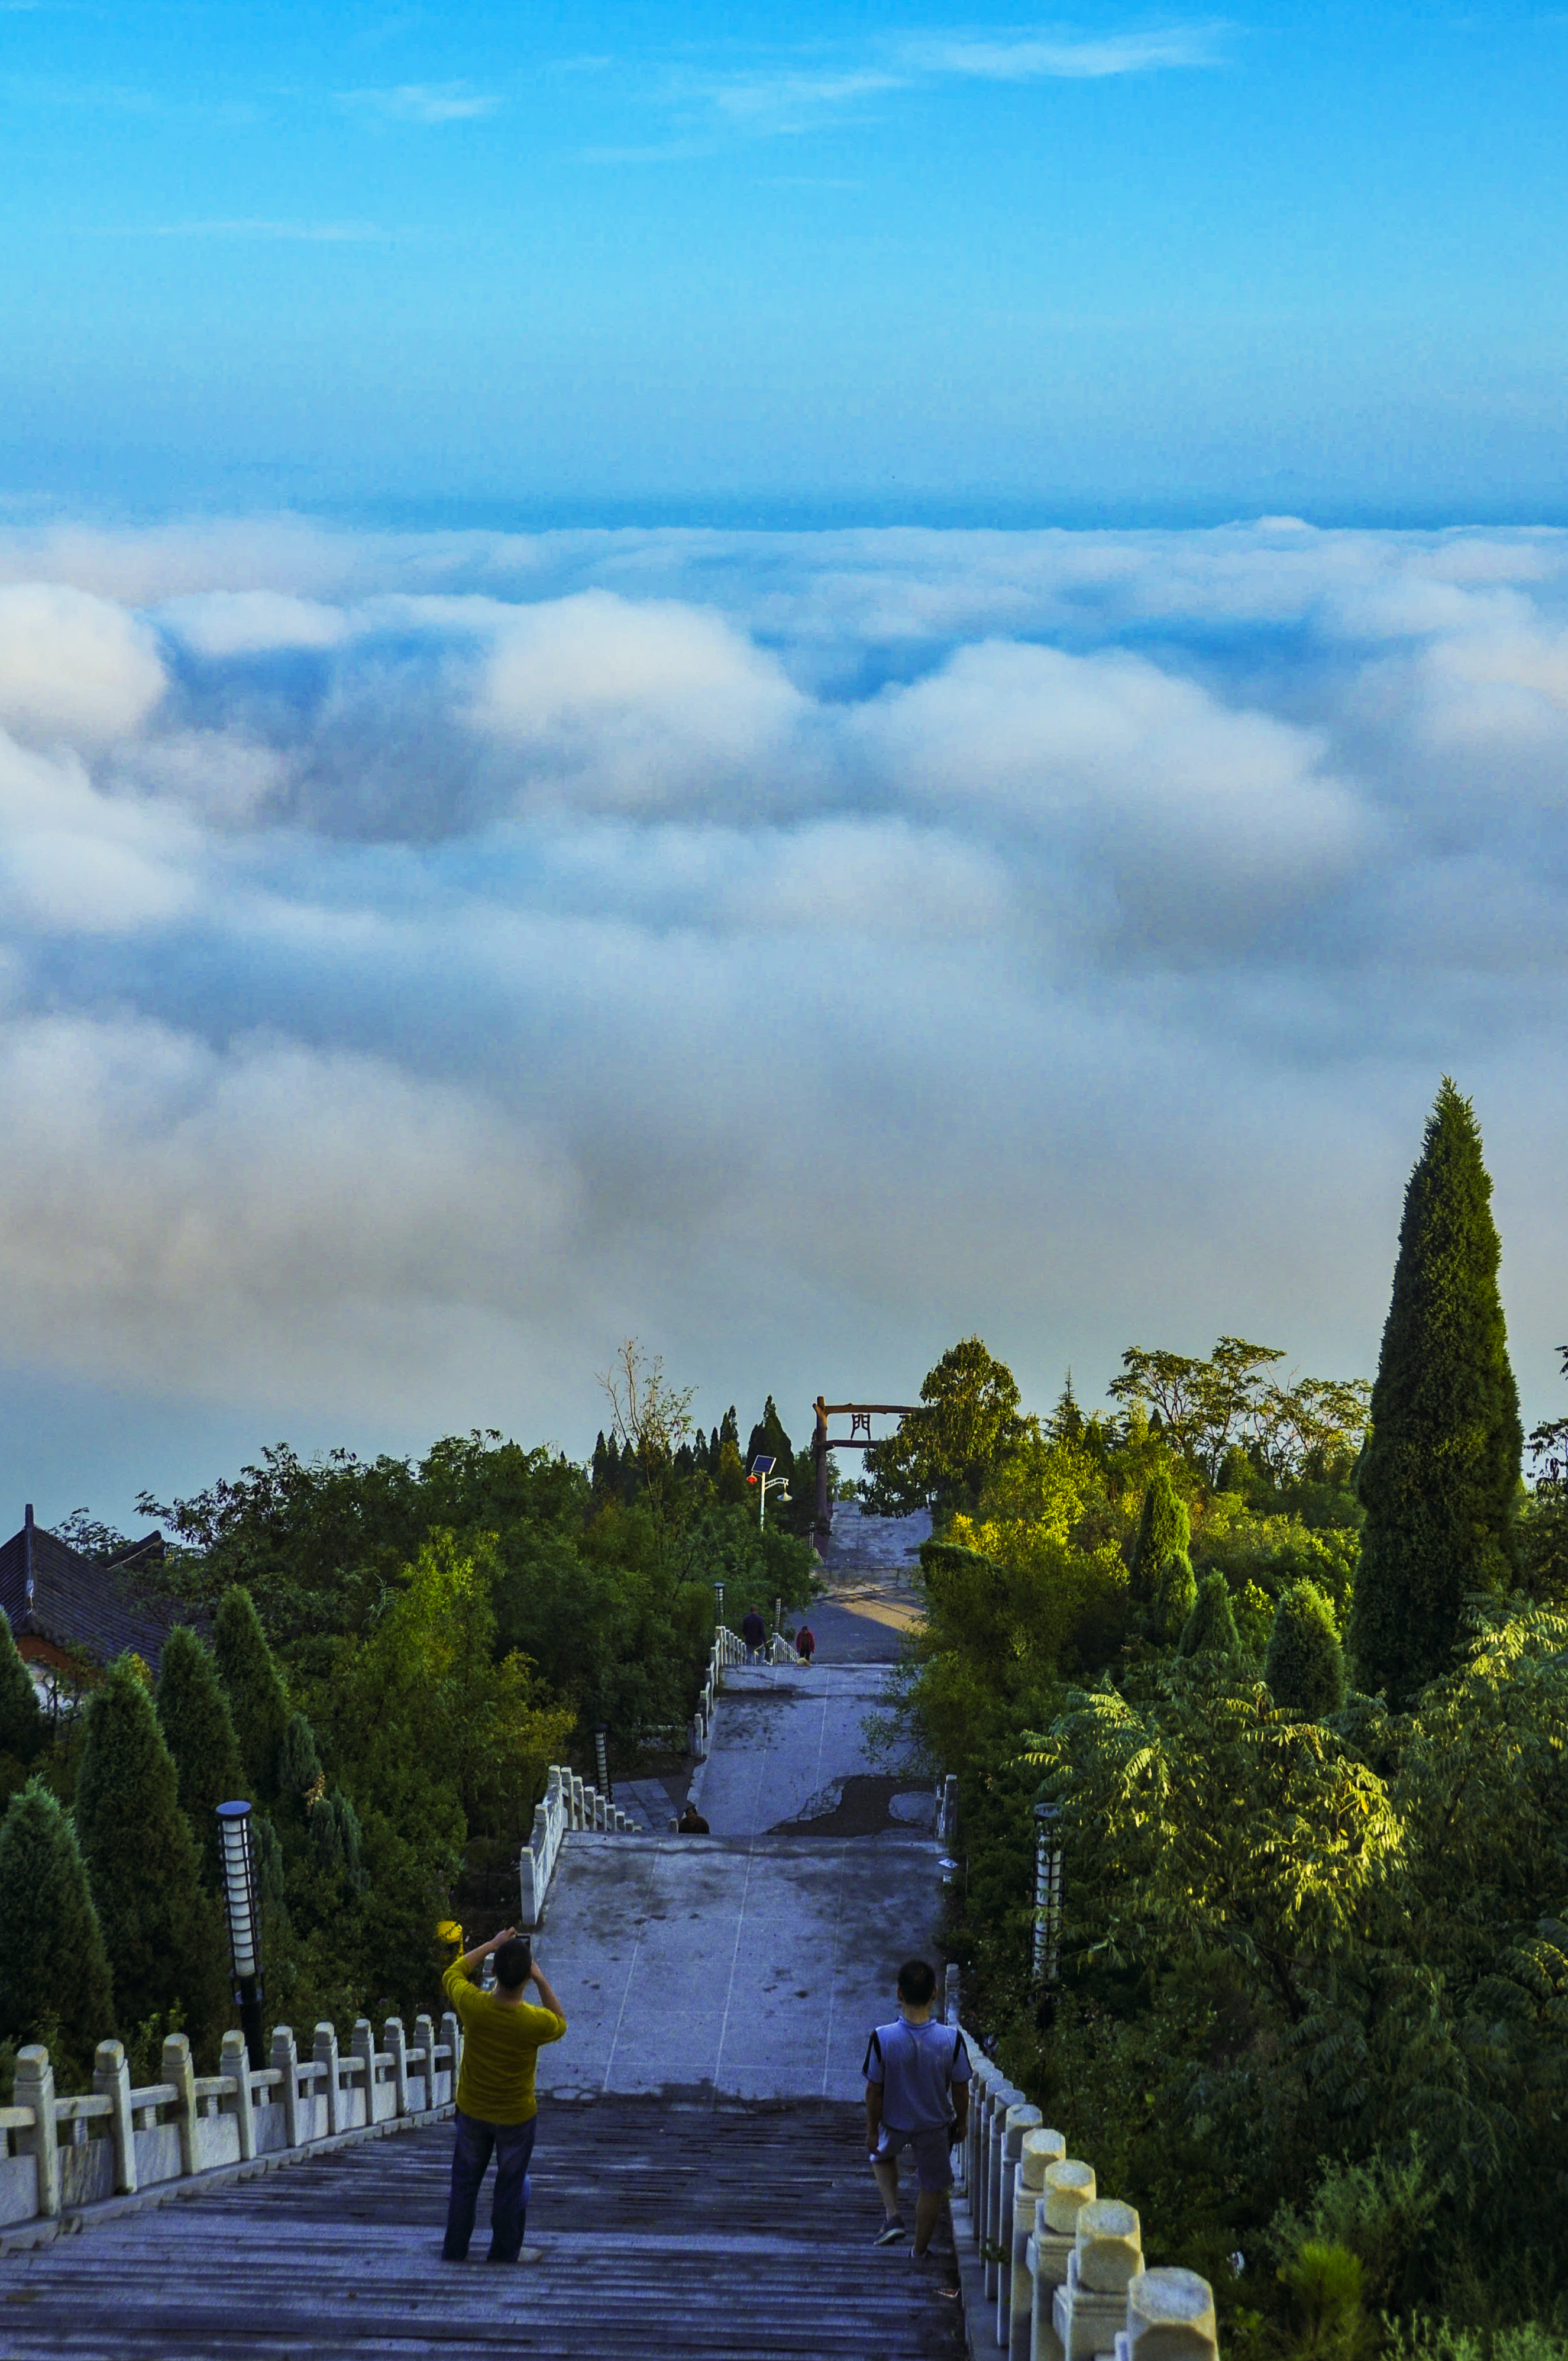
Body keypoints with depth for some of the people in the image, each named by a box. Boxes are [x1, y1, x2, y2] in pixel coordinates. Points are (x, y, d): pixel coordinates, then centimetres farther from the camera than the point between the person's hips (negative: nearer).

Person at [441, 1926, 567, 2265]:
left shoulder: (473, 2005, -25)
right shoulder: (535, 2022, -28)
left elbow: (452, 1973, -2)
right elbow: (560, 2023, -2)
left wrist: (491, 1945, 0)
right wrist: (542, 1982, -9)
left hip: (472, 2110, 2)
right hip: (516, 2116, -2)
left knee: (465, 2180, 19)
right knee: (511, 2183, 17)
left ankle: (455, 2247, 29)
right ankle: (505, 2249, 29)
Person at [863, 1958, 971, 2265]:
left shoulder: (883, 2038, -27)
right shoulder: (951, 2040, -25)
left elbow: (875, 2091, -15)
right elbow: (960, 2090, -11)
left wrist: (872, 2130, 1)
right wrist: (961, 2123, 8)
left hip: (894, 2124, 0)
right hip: (935, 2125, 0)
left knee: (883, 2156, 34)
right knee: (932, 2187, 23)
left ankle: (893, 2215, 21)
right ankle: (920, 2249, 38)